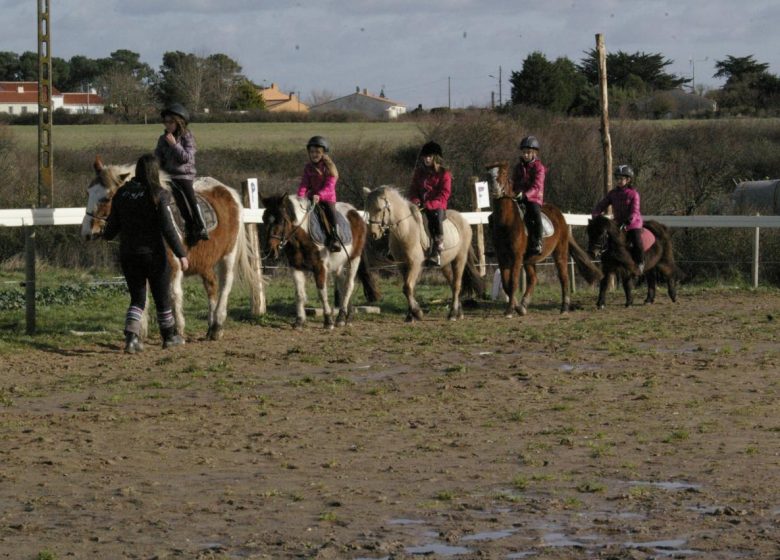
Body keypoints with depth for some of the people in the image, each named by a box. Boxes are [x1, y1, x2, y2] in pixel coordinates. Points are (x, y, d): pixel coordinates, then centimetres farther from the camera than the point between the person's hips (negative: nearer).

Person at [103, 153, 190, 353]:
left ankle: (131, 335, -8)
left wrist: (106, 235, 31)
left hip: (127, 254, 4)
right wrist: (181, 254, -14)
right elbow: (168, 229, -18)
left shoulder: (121, 194, 0)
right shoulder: (159, 196, -14)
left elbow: (113, 226, 8)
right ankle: (169, 336, 29)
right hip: (153, 254, -4)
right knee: (162, 297, 14)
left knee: (137, 298, 12)